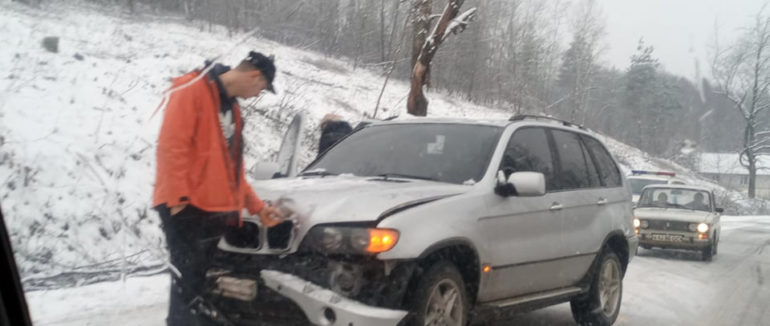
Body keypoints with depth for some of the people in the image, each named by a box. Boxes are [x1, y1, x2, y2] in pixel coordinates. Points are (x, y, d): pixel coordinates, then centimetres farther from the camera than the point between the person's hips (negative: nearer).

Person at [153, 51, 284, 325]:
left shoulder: (232, 107, 19)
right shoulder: (191, 90, -7)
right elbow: (172, 145, -17)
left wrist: (257, 207, 18)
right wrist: (177, 198, -22)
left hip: (219, 210, 8)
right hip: (186, 207, -8)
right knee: (189, 285, -8)